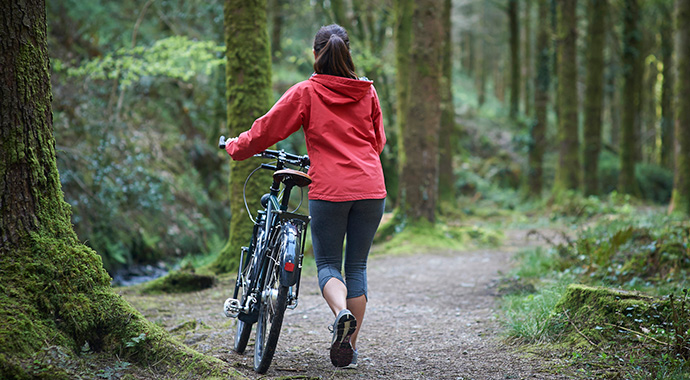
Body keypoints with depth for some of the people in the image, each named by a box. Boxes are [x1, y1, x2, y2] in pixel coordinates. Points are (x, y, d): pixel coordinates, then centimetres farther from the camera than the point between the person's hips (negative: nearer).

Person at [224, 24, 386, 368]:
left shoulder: (306, 92, 0)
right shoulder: (368, 92, 11)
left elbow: (267, 129, 4)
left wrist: (236, 147, 22)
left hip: (329, 190, -3)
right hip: (371, 189, 3)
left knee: (328, 263, 8)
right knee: (357, 266, 10)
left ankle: (341, 312, -23)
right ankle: (350, 347, 11)